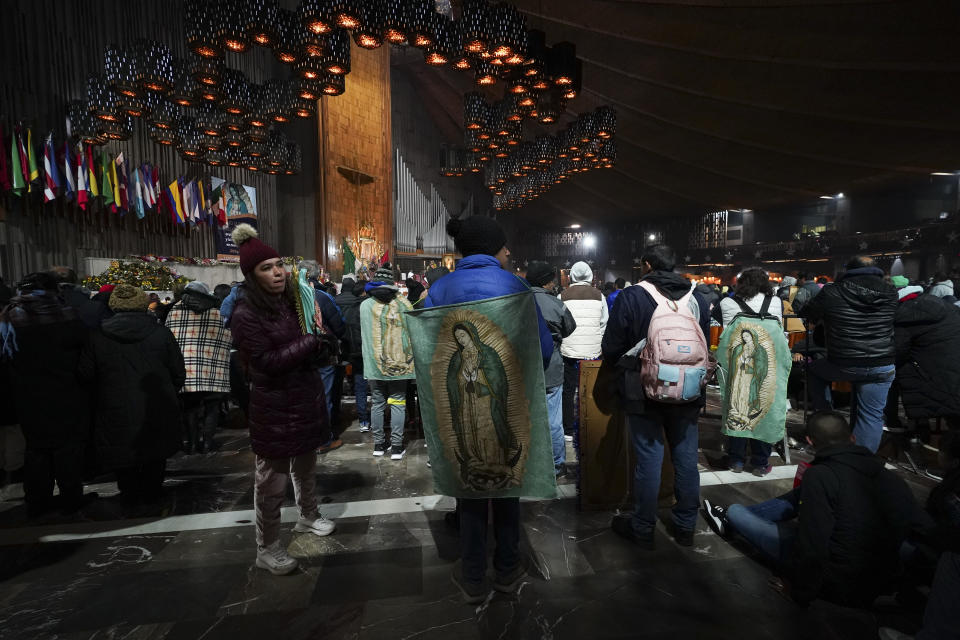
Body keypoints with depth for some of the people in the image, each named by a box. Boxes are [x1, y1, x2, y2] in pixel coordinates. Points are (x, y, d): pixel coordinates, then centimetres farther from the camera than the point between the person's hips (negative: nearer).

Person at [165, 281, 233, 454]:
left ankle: (192, 442, 17)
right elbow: (226, 343, 4)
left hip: (183, 373, 1)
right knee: (212, 407, 11)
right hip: (213, 374, -1)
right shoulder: (219, 313, 5)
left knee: (189, 407, 13)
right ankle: (207, 441, 13)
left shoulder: (173, 312, 9)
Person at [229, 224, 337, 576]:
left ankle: (308, 517, 42)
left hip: (307, 398, 7)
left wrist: (319, 345, -3)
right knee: (272, 480, 4)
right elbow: (267, 362, -22)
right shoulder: (245, 315, -16)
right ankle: (267, 549, 20)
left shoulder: (293, 301, 7)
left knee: (305, 467, 22)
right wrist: (310, 342, -21)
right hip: (275, 408, -7)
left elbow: (316, 346, 18)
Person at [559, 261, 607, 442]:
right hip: (593, 352, 1)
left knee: (568, 391, 8)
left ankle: (568, 432, 15)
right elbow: (605, 324, 6)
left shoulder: (563, 296, -2)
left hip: (569, 352, -1)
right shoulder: (599, 296, 2)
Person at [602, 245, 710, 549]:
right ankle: (685, 526, 30)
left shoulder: (631, 296, -12)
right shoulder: (697, 299, 3)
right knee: (686, 458, 14)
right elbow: (705, 346, 12)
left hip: (644, 391, -4)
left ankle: (643, 529, 19)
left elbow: (611, 348, -8)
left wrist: (622, 365, 13)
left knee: (649, 459, 4)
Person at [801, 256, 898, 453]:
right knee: (872, 416, 12)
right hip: (882, 367, 3)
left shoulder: (832, 292, -6)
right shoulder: (890, 292, 2)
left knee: (814, 369, 29)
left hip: (843, 365, -2)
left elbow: (807, 314, 8)